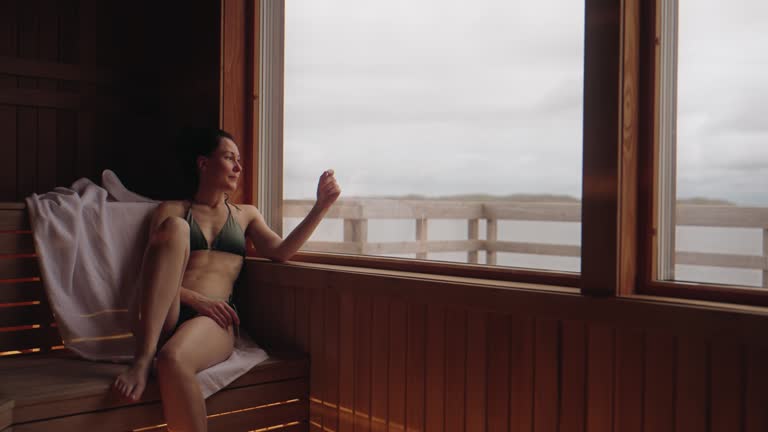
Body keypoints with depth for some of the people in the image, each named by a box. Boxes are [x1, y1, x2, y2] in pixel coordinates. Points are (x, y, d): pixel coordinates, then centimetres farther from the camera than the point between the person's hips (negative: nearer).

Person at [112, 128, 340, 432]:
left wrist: (322, 205, -4)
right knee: (174, 227, -25)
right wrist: (194, 299, -11)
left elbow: (279, 252, 5)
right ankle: (144, 358, -32)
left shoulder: (245, 215, 25)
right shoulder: (173, 210, 19)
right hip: (164, 317, 1)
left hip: (214, 319, -1)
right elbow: (153, 273, 6)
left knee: (173, 360, -37)